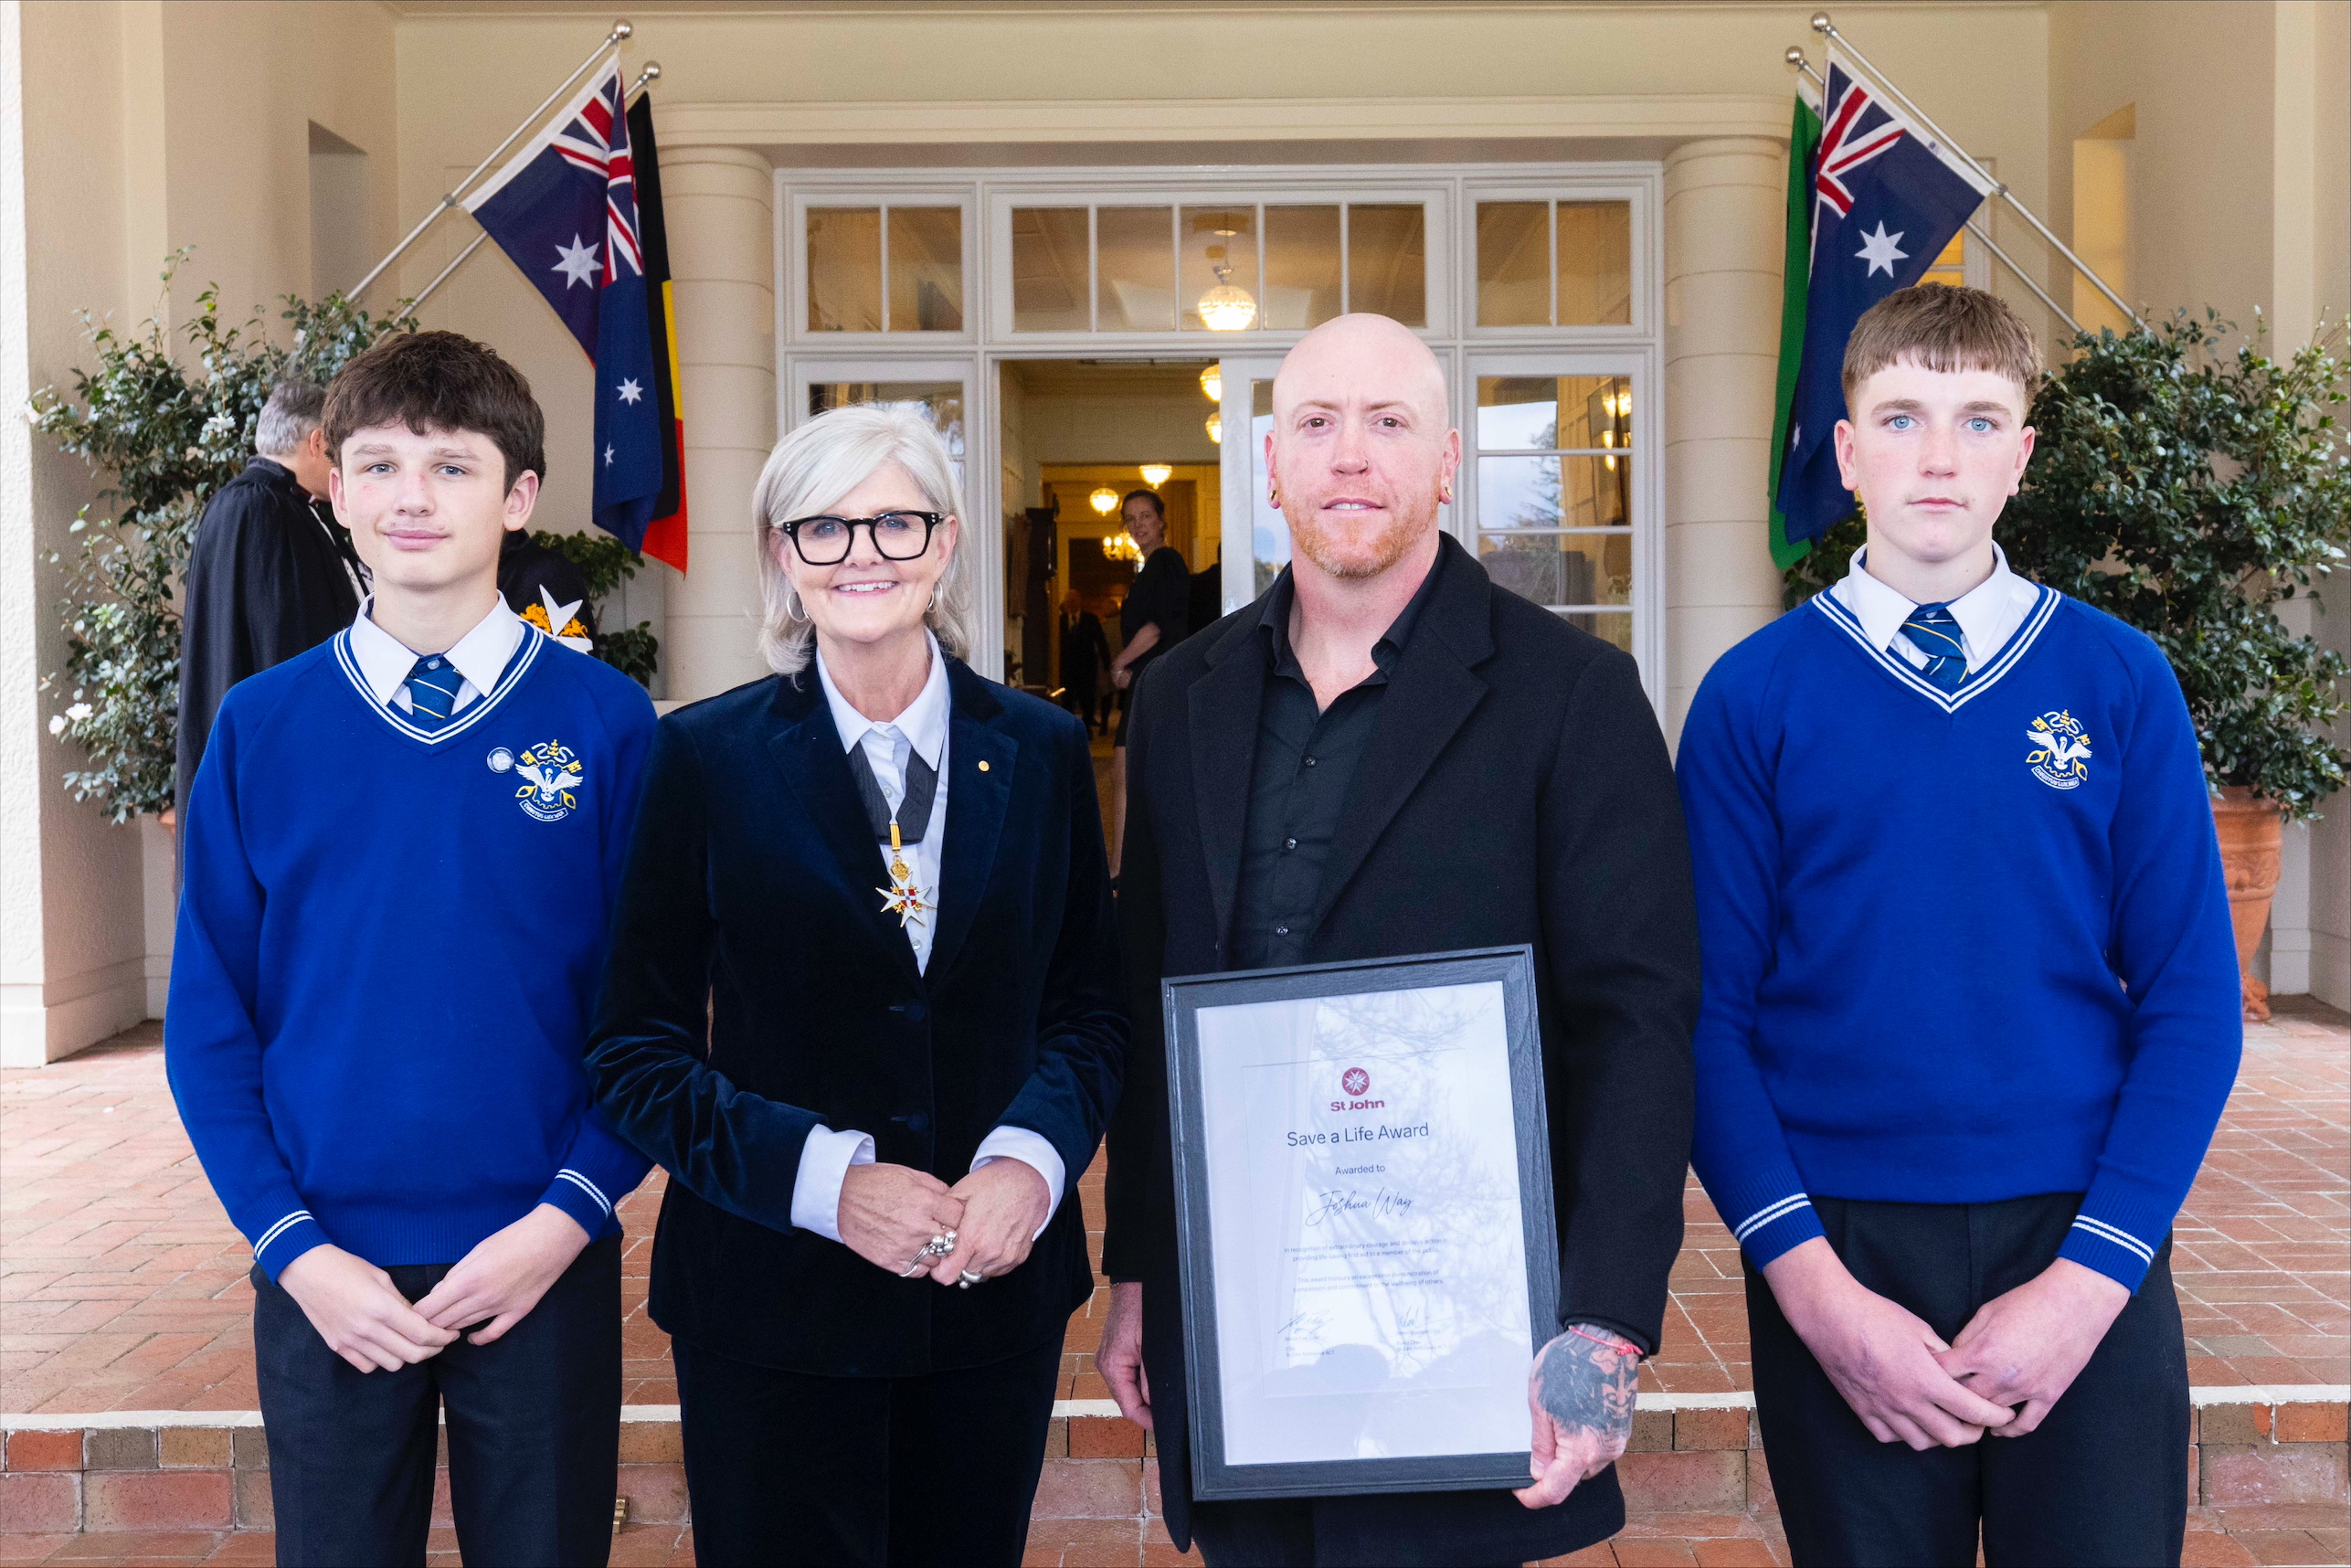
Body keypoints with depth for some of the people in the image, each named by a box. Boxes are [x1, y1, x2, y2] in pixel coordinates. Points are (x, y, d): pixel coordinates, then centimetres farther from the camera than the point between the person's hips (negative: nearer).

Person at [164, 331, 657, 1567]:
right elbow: (207, 1024, 1)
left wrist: (566, 1219, -12)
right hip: (327, 1276, 1)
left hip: (544, 1268, -1)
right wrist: (296, 1250, -8)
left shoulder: (605, 722, -4)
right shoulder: (261, 727, -1)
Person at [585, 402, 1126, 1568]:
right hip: (773, 1306, -2)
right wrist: (822, 1179, -17)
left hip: (996, 1290, 3)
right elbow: (636, 1047, -5)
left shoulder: (1041, 752, 3)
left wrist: (1033, 1158, -12)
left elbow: (1090, 1003, 7)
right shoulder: (703, 759, -4)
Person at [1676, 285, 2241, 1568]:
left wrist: (2088, 1278, -10)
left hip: (2084, 1255, 1)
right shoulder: (1757, 694, -1)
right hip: (1835, 1250, -1)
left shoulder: (2119, 682, 2)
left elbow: (2191, 1001, 0)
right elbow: (1709, 1012, -3)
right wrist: (1814, 1286, -13)